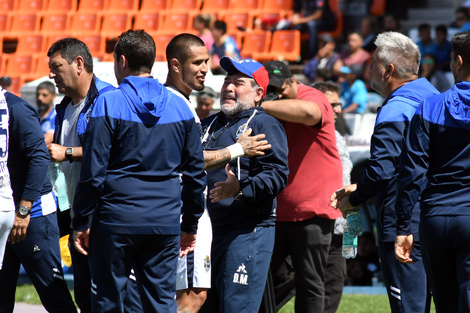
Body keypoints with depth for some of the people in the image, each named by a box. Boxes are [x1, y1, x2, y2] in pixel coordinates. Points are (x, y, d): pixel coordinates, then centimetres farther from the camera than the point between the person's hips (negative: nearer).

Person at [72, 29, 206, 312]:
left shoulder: (109, 104, -6)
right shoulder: (180, 107, 8)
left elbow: (93, 171, -9)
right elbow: (196, 172, 12)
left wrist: (82, 223, -2)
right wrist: (191, 225, 20)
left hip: (117, 221, -3)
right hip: (165, 223, 4)